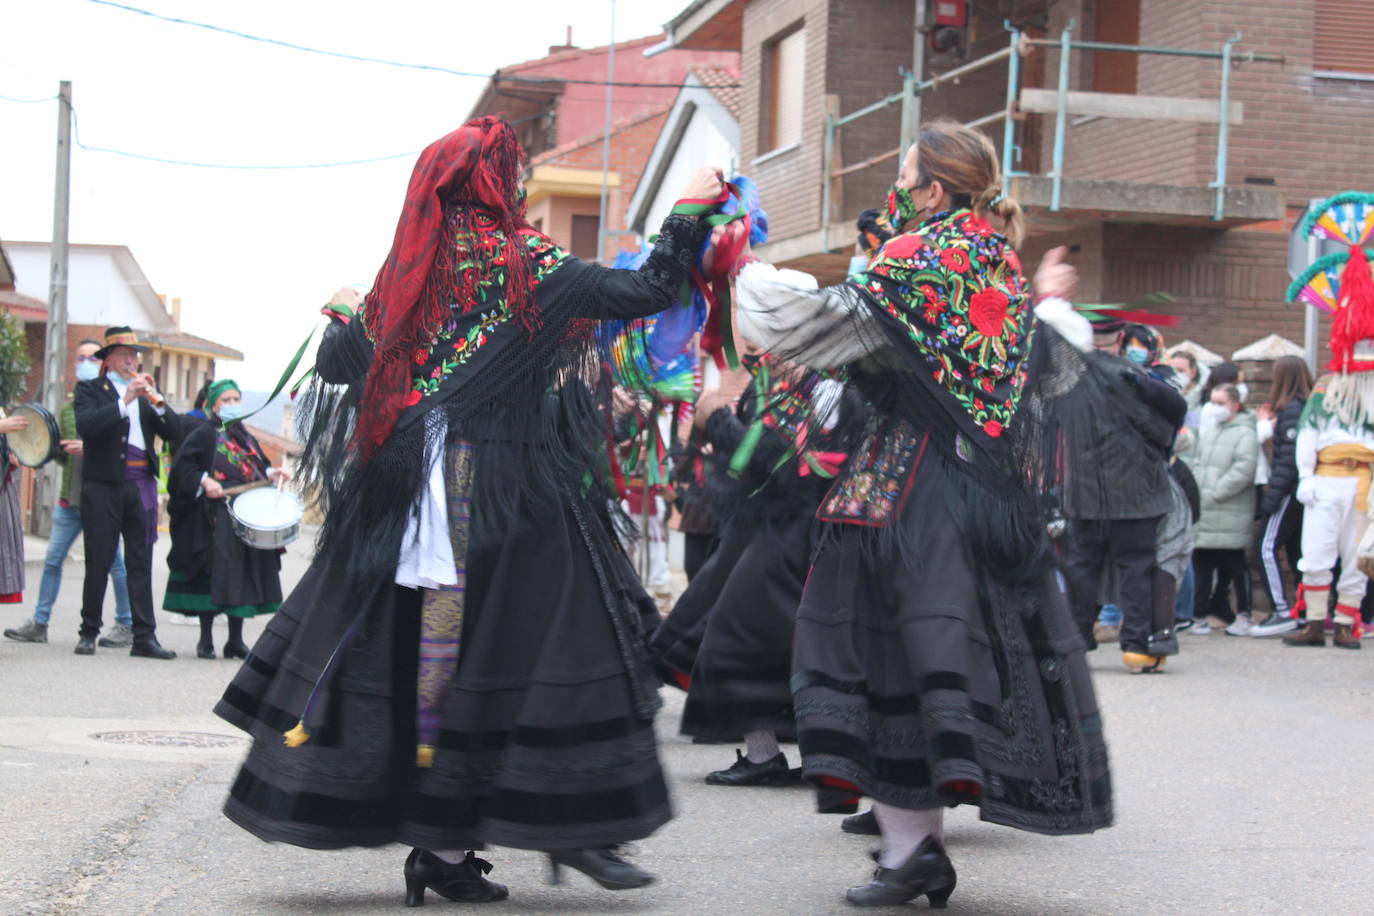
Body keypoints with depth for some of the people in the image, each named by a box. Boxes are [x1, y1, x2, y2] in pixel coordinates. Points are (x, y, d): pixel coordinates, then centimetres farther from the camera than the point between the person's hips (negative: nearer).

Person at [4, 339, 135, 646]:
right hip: (70, 496, 6)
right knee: (52, 560, 5)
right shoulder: (68, 406, 15)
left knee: (114, 562, -1)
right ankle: (39, 623, 11)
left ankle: (126, 625, 9)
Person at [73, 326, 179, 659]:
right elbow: (85, 426, -15)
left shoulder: (145, 391, 17)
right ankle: (89, 632, 11)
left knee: (141, 563, 2)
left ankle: (144, 637, 1)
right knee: (99, 563, 1)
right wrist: (124, 402, -21)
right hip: (103, 485, -4)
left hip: (141, 487, 4)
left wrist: (156, 400, -10)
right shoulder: (90, 389, 5)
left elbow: (172, 431, 6)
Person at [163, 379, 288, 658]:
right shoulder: (204, 434, -1)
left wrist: (272, 474, 3)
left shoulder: (246, 438, 19)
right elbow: (182, 467, -6)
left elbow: (260, 466, 24)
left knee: (242, 578, 6)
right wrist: (203, 481, -20)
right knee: (214, 572, -9)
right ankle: (206, 640, -1)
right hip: (216, 517, -6)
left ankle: (236, 640, 12)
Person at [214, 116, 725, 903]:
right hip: (513, 497, -5)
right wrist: (693, 210, 4)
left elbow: (341, 360, 13)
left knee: (410, 650, 8)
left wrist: (341, 323, 35)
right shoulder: (525, 261, -7)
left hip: (408, 487, 6)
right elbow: (649, 292, -8)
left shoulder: (409, 268, 7)